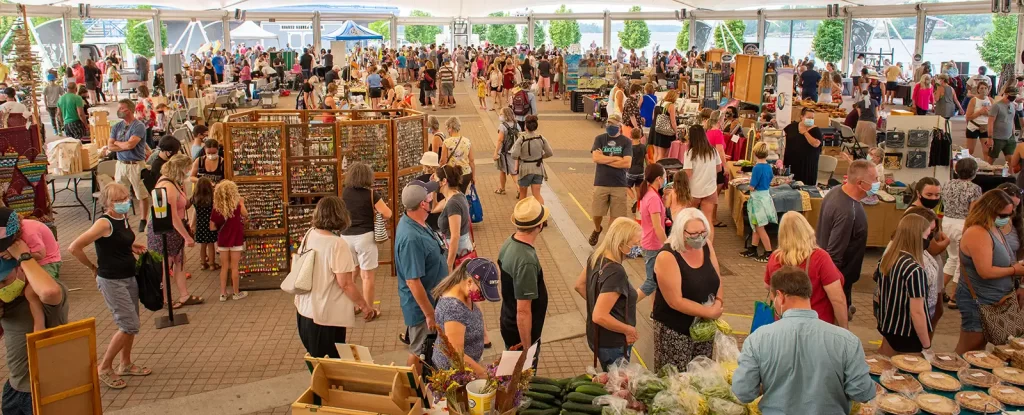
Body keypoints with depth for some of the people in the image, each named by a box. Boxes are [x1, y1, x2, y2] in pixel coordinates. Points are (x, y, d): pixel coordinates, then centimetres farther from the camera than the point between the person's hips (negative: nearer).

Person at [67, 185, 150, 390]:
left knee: (131, 324, 15)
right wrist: (93, 267, -10)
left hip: (129, 277, 8)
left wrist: (132, 246, 5)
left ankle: (126, 364, 31)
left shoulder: (123, 219, 5)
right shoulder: (104, 223, -20)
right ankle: (104, 367, 8)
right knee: (130, 325, -8)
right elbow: (74, 248, -22)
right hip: (112, 281, -8)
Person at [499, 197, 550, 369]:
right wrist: (527, 348, -21)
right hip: (522, 333, -8)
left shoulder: (508, 244, -5)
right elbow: (523, 311, -30)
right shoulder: (526, 261, -33)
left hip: (509, 324, 8)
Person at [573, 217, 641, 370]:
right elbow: (599, 316, -33)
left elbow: (580, 285, 10)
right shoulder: (615, 273, -32)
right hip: (613, 345, -8)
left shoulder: (597, 256, -6)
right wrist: (629, 330, -19)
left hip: (596, 337, 8)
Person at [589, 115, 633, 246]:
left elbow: (627, 163, -11)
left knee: (616, 216, 4)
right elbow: (596, 157, -12)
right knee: (597, 213, 5)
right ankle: (597, 230, 37)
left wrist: (605, 159, -10)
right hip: (601, 184, 0)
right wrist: (616, 158, -11)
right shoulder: (600, 139, 2)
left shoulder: (626, 142, 0)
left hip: (619, 185, 0)